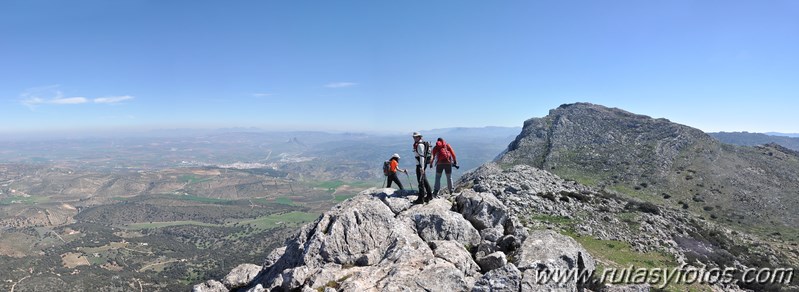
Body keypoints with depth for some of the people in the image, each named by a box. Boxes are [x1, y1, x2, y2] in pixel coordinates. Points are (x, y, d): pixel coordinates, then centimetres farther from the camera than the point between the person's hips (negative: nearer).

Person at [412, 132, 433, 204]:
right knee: (424, 180, 18)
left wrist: (422, 167, -26)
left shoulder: (420, 145, -16)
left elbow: (422, 156, -22)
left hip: (420, 165, -11)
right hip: (420, 164, 11)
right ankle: (429, 195, 27)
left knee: (421, 181, -6)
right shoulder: (417, 144, 16)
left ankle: (421, 198, -2)